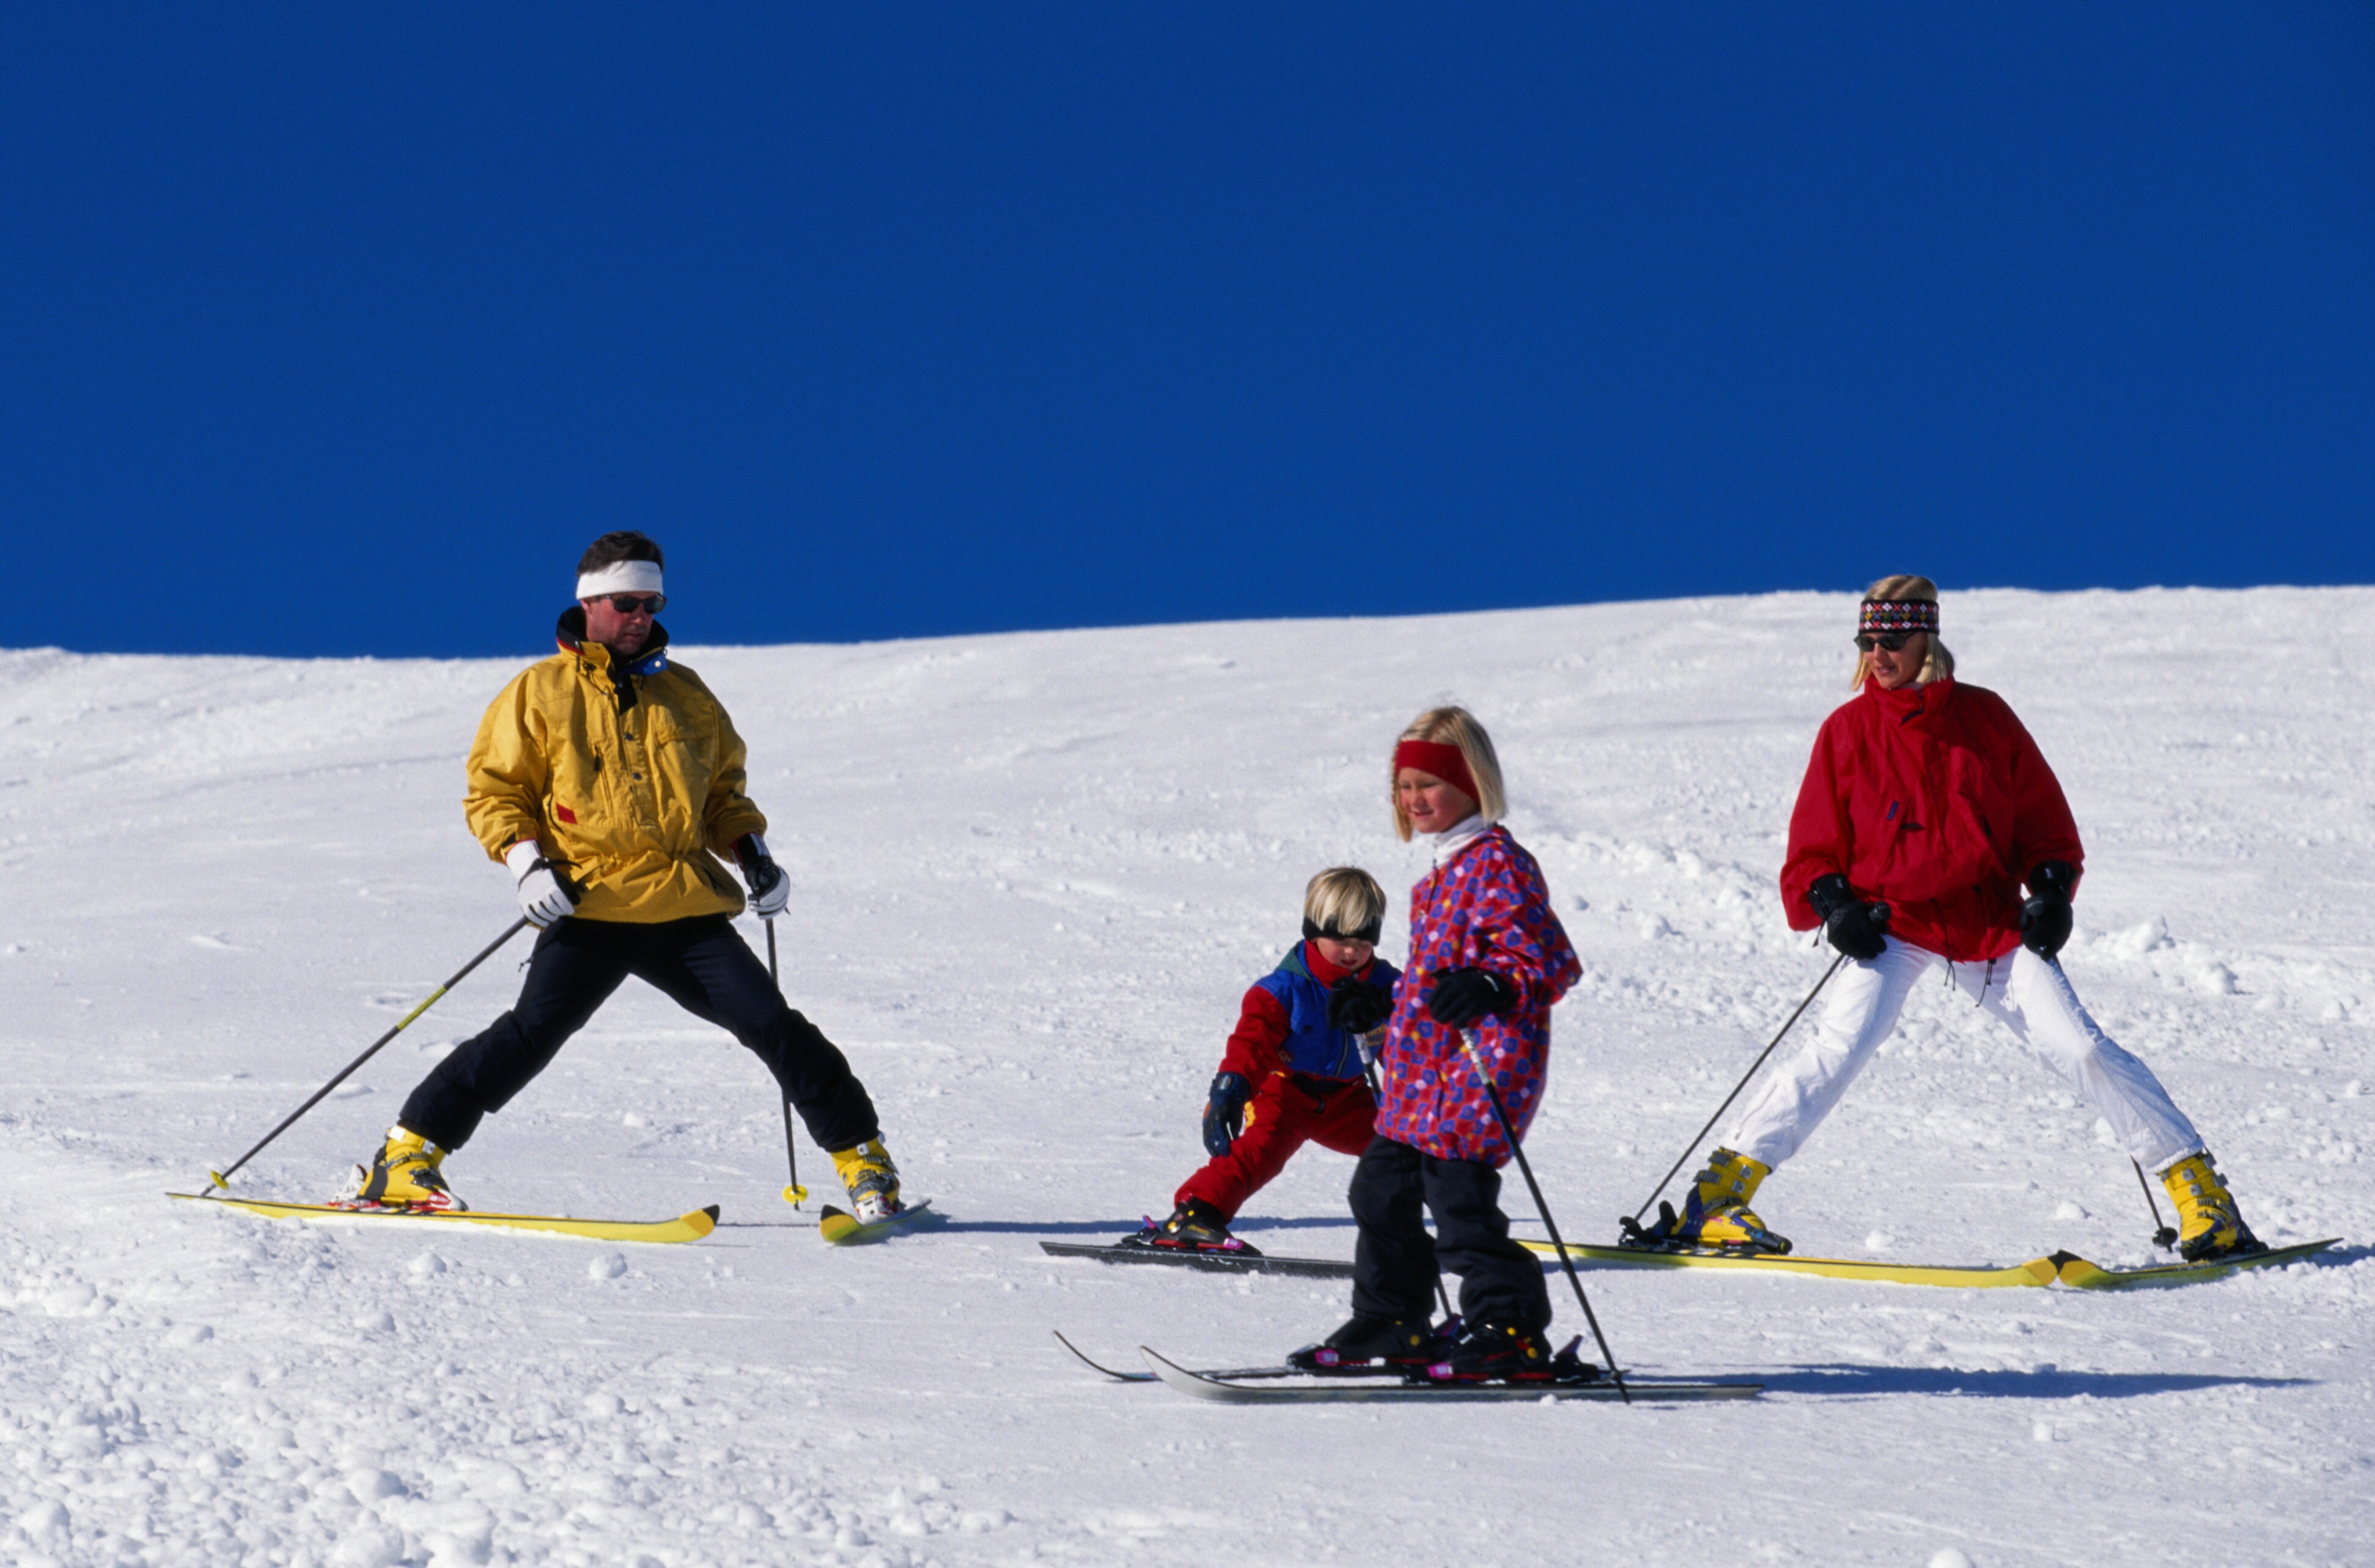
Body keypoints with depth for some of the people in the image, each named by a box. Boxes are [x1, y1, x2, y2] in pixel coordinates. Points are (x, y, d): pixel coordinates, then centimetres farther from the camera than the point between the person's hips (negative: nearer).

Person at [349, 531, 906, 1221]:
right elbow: (493, 789, 7)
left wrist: (752, 850, 9)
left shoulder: (684, 694, 17)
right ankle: (409, 1152, -10)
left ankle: (862, 1156, 5)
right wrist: (527, 862, -9)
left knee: (771, 1024, -6)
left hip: (687, 906, 3)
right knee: (534, 1031, -18)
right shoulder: (541, 692, 6)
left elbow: (721, 789, 27)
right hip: (590, 907, -3)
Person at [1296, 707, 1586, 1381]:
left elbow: (1552, 962, -19)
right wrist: (1379, 1005, 30)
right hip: (1422, 1073, 10)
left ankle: (1512, 1335, -2)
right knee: (1381, 1190, 15)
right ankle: (1390, 1325, 27)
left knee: (1460, 1204, -11)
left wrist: (1492, 990, -34)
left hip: (1478, 1069, -10)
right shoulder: (1444, 870, 17)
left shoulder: (1498, 864, -13)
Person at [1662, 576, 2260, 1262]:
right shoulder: (1848, 730, 0)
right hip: (1892, 923, -1)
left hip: (1992, 921, 1)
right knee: (1842, 1045, -23)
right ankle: (1720, 1191, -20)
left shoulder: (1983, 716, 2)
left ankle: (2197, 1182, 4)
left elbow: (2043, 815, 11)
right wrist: (1833, 904, -13)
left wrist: (2052, 889, -5)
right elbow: (1813, 850, 6)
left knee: (2080, 1047, -5)